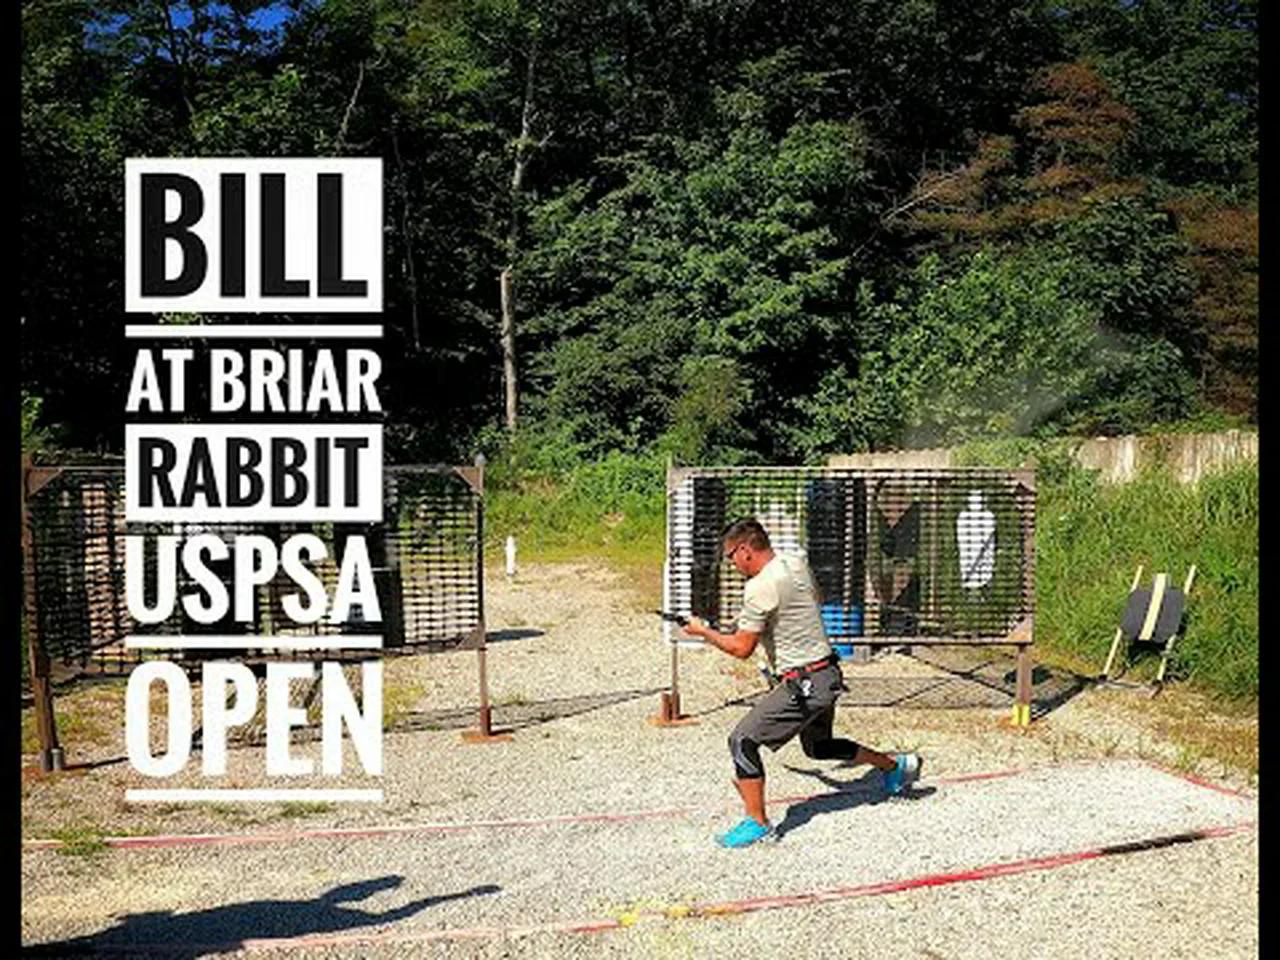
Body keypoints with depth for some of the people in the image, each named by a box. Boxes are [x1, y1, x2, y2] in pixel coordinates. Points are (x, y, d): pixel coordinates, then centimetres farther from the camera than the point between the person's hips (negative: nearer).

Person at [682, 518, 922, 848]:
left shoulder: (759, 588, -21)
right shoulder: (796, 564, 5)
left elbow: (742, 649, -19)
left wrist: (703, 631, -4)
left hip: (805, 684, -10)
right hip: (828, 675, 10)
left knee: (742, 740, -9)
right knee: (819, 746, 29)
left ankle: (757, 823, -6)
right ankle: (896, 766, 40)